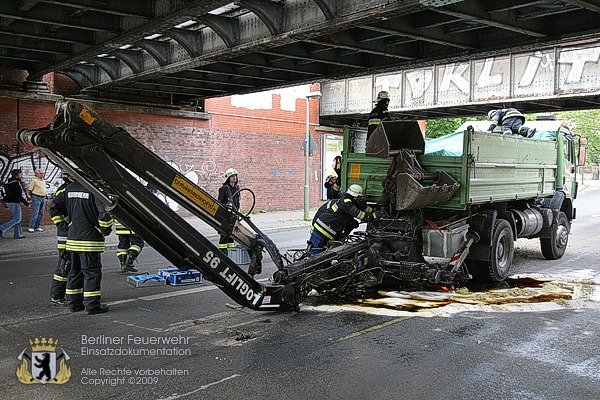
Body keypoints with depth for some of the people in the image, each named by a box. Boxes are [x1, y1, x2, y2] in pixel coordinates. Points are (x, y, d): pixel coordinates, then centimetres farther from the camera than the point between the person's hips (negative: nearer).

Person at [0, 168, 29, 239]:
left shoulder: (11, 182, 13)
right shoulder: (15, 183, -18)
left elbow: (8, 193, 18)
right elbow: (19, 195, -21)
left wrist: (7, 205, 23)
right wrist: (26, 203, -13)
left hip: (9, 202, 10)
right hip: (14, 203, -10)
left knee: (18, 218, 14)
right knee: (17, 219, -4)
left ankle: (18, 234, 16)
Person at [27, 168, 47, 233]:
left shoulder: (43, 181, 16)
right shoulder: (34, 180, -7)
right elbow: (29, 190, -5)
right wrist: (33, 196, 7)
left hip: (43, 198, 8)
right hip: (36, 198, -8)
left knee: (41, 213, 7)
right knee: (35, 213, -11)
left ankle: (37, 227, 14)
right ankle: (31, 227, -7)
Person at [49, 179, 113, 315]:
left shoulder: (69, 189, 9)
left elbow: (54, 207, 14)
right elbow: (105, 211, -26)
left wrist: (64, 225, 13)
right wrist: (105, 230, -13)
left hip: (72, 238, 7)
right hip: (90, 239, -7)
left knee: (75, 271, 16)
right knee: (92, 272, 0)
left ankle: (73, 303, 23)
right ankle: (92, 305, 2)